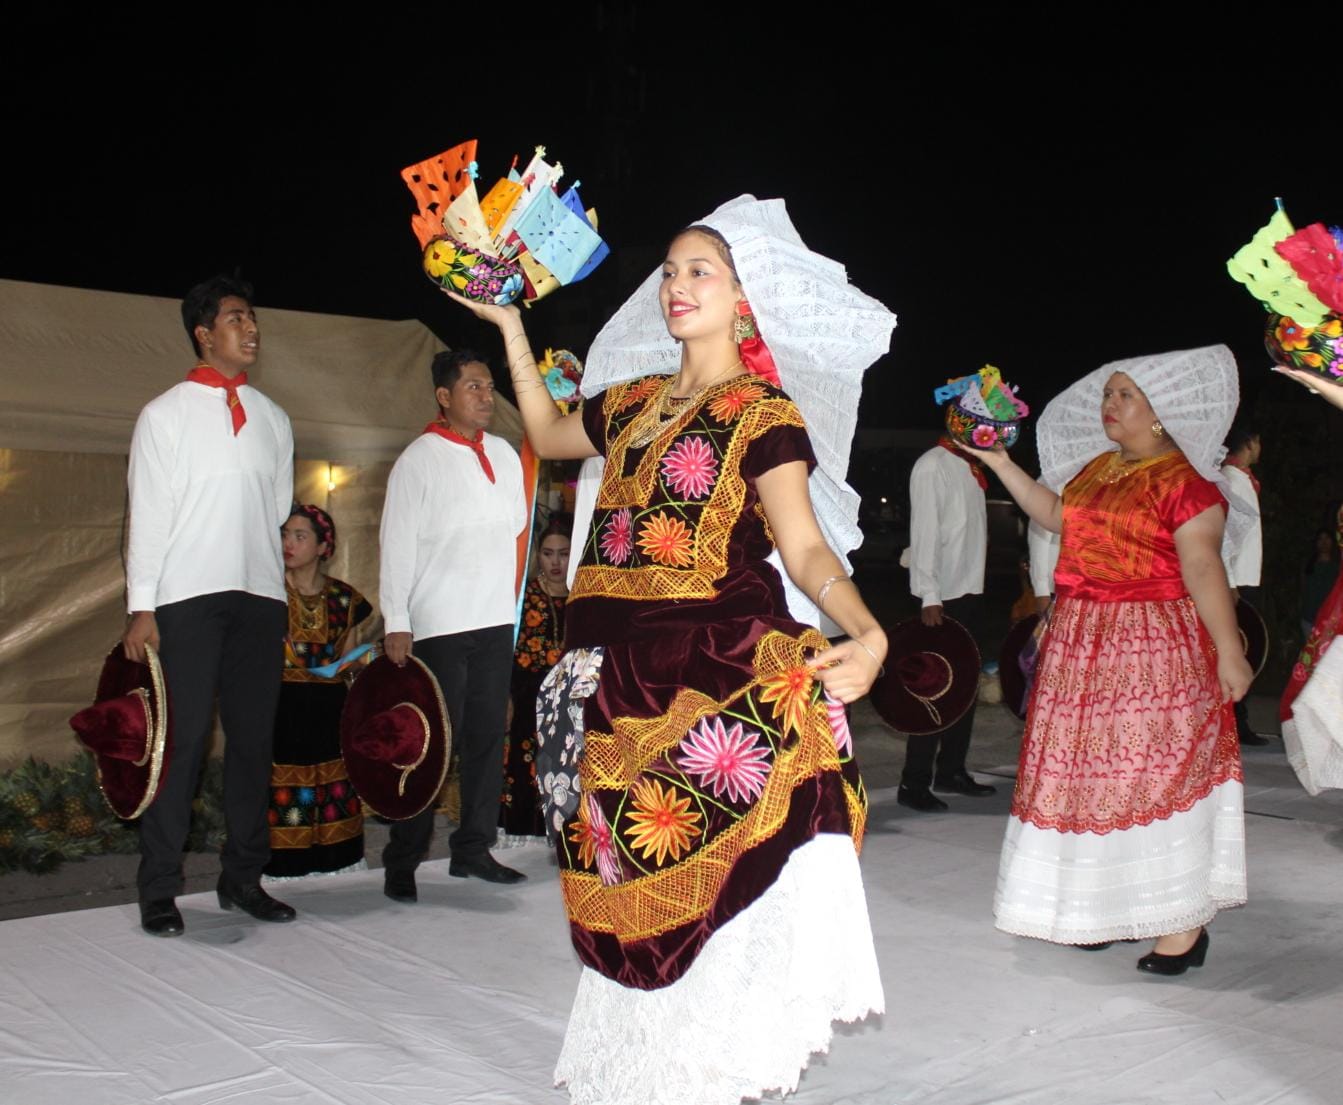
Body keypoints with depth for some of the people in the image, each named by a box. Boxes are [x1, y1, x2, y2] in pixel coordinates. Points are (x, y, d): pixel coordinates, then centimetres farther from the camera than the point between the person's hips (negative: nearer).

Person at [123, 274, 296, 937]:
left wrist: (277, 589, 10)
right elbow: (147, 514, -1)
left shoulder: (273, 419, 16)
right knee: (183, 739, -6)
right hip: (188, 599, -4)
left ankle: (243, 878, 15)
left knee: (254, 738, 6)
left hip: (261, 596, 4)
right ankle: (158, 891, 2)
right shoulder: (166, 414, 4)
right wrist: (141, 608, -8)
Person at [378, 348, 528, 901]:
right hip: (440, 624, -6)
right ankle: (402, 862, 5)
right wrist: (395, 623, -13)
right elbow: (397, 544, -8)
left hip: (496, 620, 6)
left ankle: (472, 849, 21)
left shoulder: (504, 454, 12)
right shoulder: (419, 459, -5)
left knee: (488, 736, 10)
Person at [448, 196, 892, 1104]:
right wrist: (510, 324, 30)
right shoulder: (633, 401, 15)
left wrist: (868, 634, -31)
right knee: (632, 888, 11)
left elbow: (805, 549, -13)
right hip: (617, 678, 6)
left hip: (717, 671, -5)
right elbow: (547, 434, 32)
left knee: (714, 874, -6)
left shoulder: (762, 415, -3)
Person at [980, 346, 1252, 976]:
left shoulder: (1182, 479, -12)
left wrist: (1229, 653, -16)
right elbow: (1054, 515, 23)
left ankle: (1182, 922, 6)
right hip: (1082, 641, 8)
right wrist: (1000, 463, 18)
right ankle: (1103, 907, 26)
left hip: (1155, 644, -8)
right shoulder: (1096, 469, 12)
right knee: (1097, 772, 13)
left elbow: (1202, 567, -16)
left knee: (1159, 774, -4)